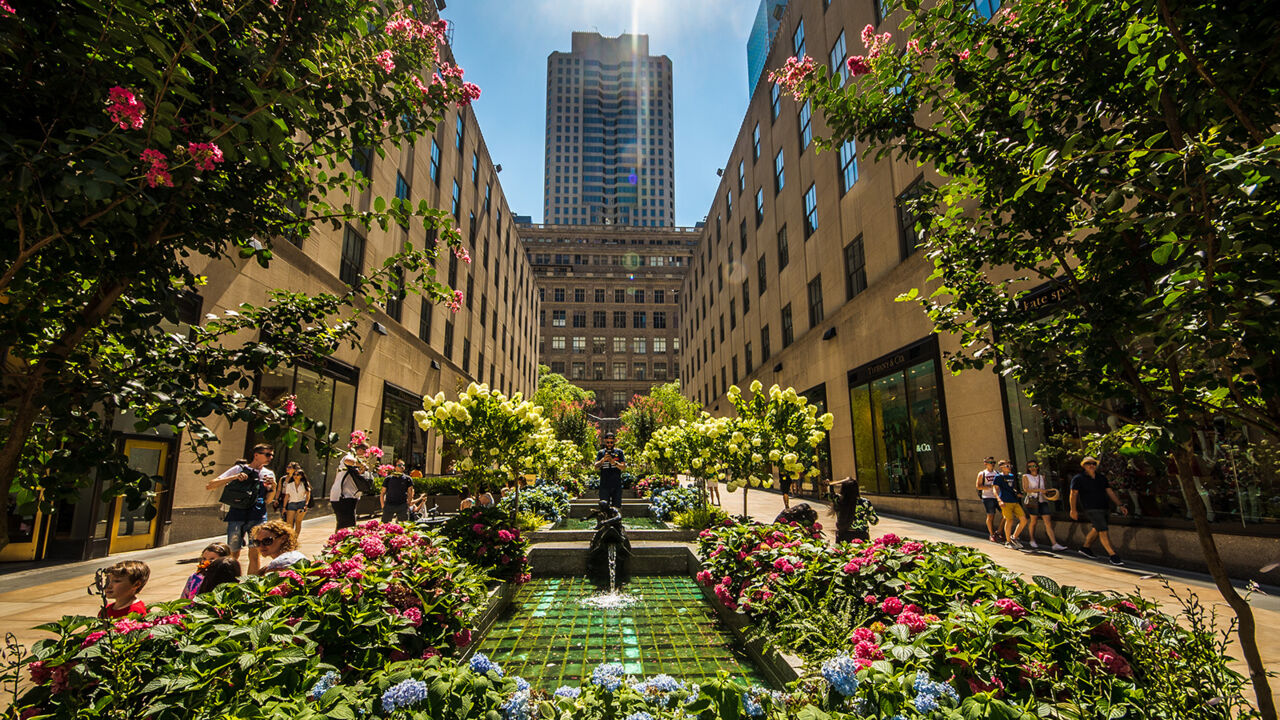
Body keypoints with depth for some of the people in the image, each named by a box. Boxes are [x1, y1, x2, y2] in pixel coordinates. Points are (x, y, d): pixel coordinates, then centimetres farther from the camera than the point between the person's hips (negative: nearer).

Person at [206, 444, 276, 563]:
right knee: (233, 554, 8)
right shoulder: (238, 469, 3)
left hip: (258, 517, 1)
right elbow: (209, 486, -4)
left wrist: (273, 489, -7)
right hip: (237, 515, -1)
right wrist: (234, 477, -16)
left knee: (254, 554, -8)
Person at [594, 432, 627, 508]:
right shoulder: (601, 453, 8)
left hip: (617, 485, 0)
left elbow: (624, 467, -1)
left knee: (616, 508, 1)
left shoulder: (619, 452, 7)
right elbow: (596, 468, -2)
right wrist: (603, 460, -20)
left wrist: (614, 462, -17)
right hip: (604, 485, 0)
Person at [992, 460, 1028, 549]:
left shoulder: (1012, 476, 20)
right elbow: (995, 489, -9)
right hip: (1006, 502, -7)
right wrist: (999, 500, -21)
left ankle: (1014, 537, 15)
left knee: (1024, 519, -1)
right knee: (1009, 520, -8)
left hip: (1015, 501, 7)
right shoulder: (998, 477, -1)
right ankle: (1008, 542, 6)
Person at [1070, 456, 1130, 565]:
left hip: (1105, 508, 7)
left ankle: (1086, 548, 32)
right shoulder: (1078, 479, -3)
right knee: (1103, 530, -14)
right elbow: (1073, 494, -6)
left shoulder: (1102, 477, 13)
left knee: (1097, 529, 16)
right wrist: (1073, 510, -13)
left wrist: (1120, 505, 8)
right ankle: (1113, 555, -15)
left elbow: (1110, 492, 16)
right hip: (1091, 509, -7)